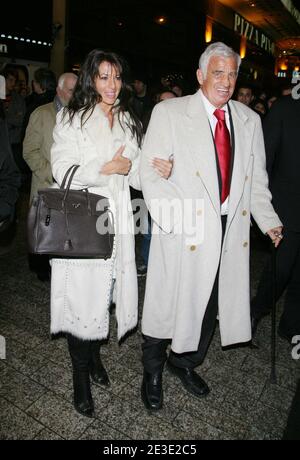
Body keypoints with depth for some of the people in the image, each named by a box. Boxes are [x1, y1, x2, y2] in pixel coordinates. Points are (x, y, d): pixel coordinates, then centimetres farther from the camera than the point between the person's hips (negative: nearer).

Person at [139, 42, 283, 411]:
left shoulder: (249, 120, 12)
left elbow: (257, 180, 13)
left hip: (230, 229, 5)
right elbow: (150, 173, -8)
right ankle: (153, 372, 32)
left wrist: (269, 222, 1)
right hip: (184, 231, -4)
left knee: (211, 304, 15)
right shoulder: (169, 112, -2)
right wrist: (172, 219, -20)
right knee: (169, 303, 5)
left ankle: (185, 362, 41)